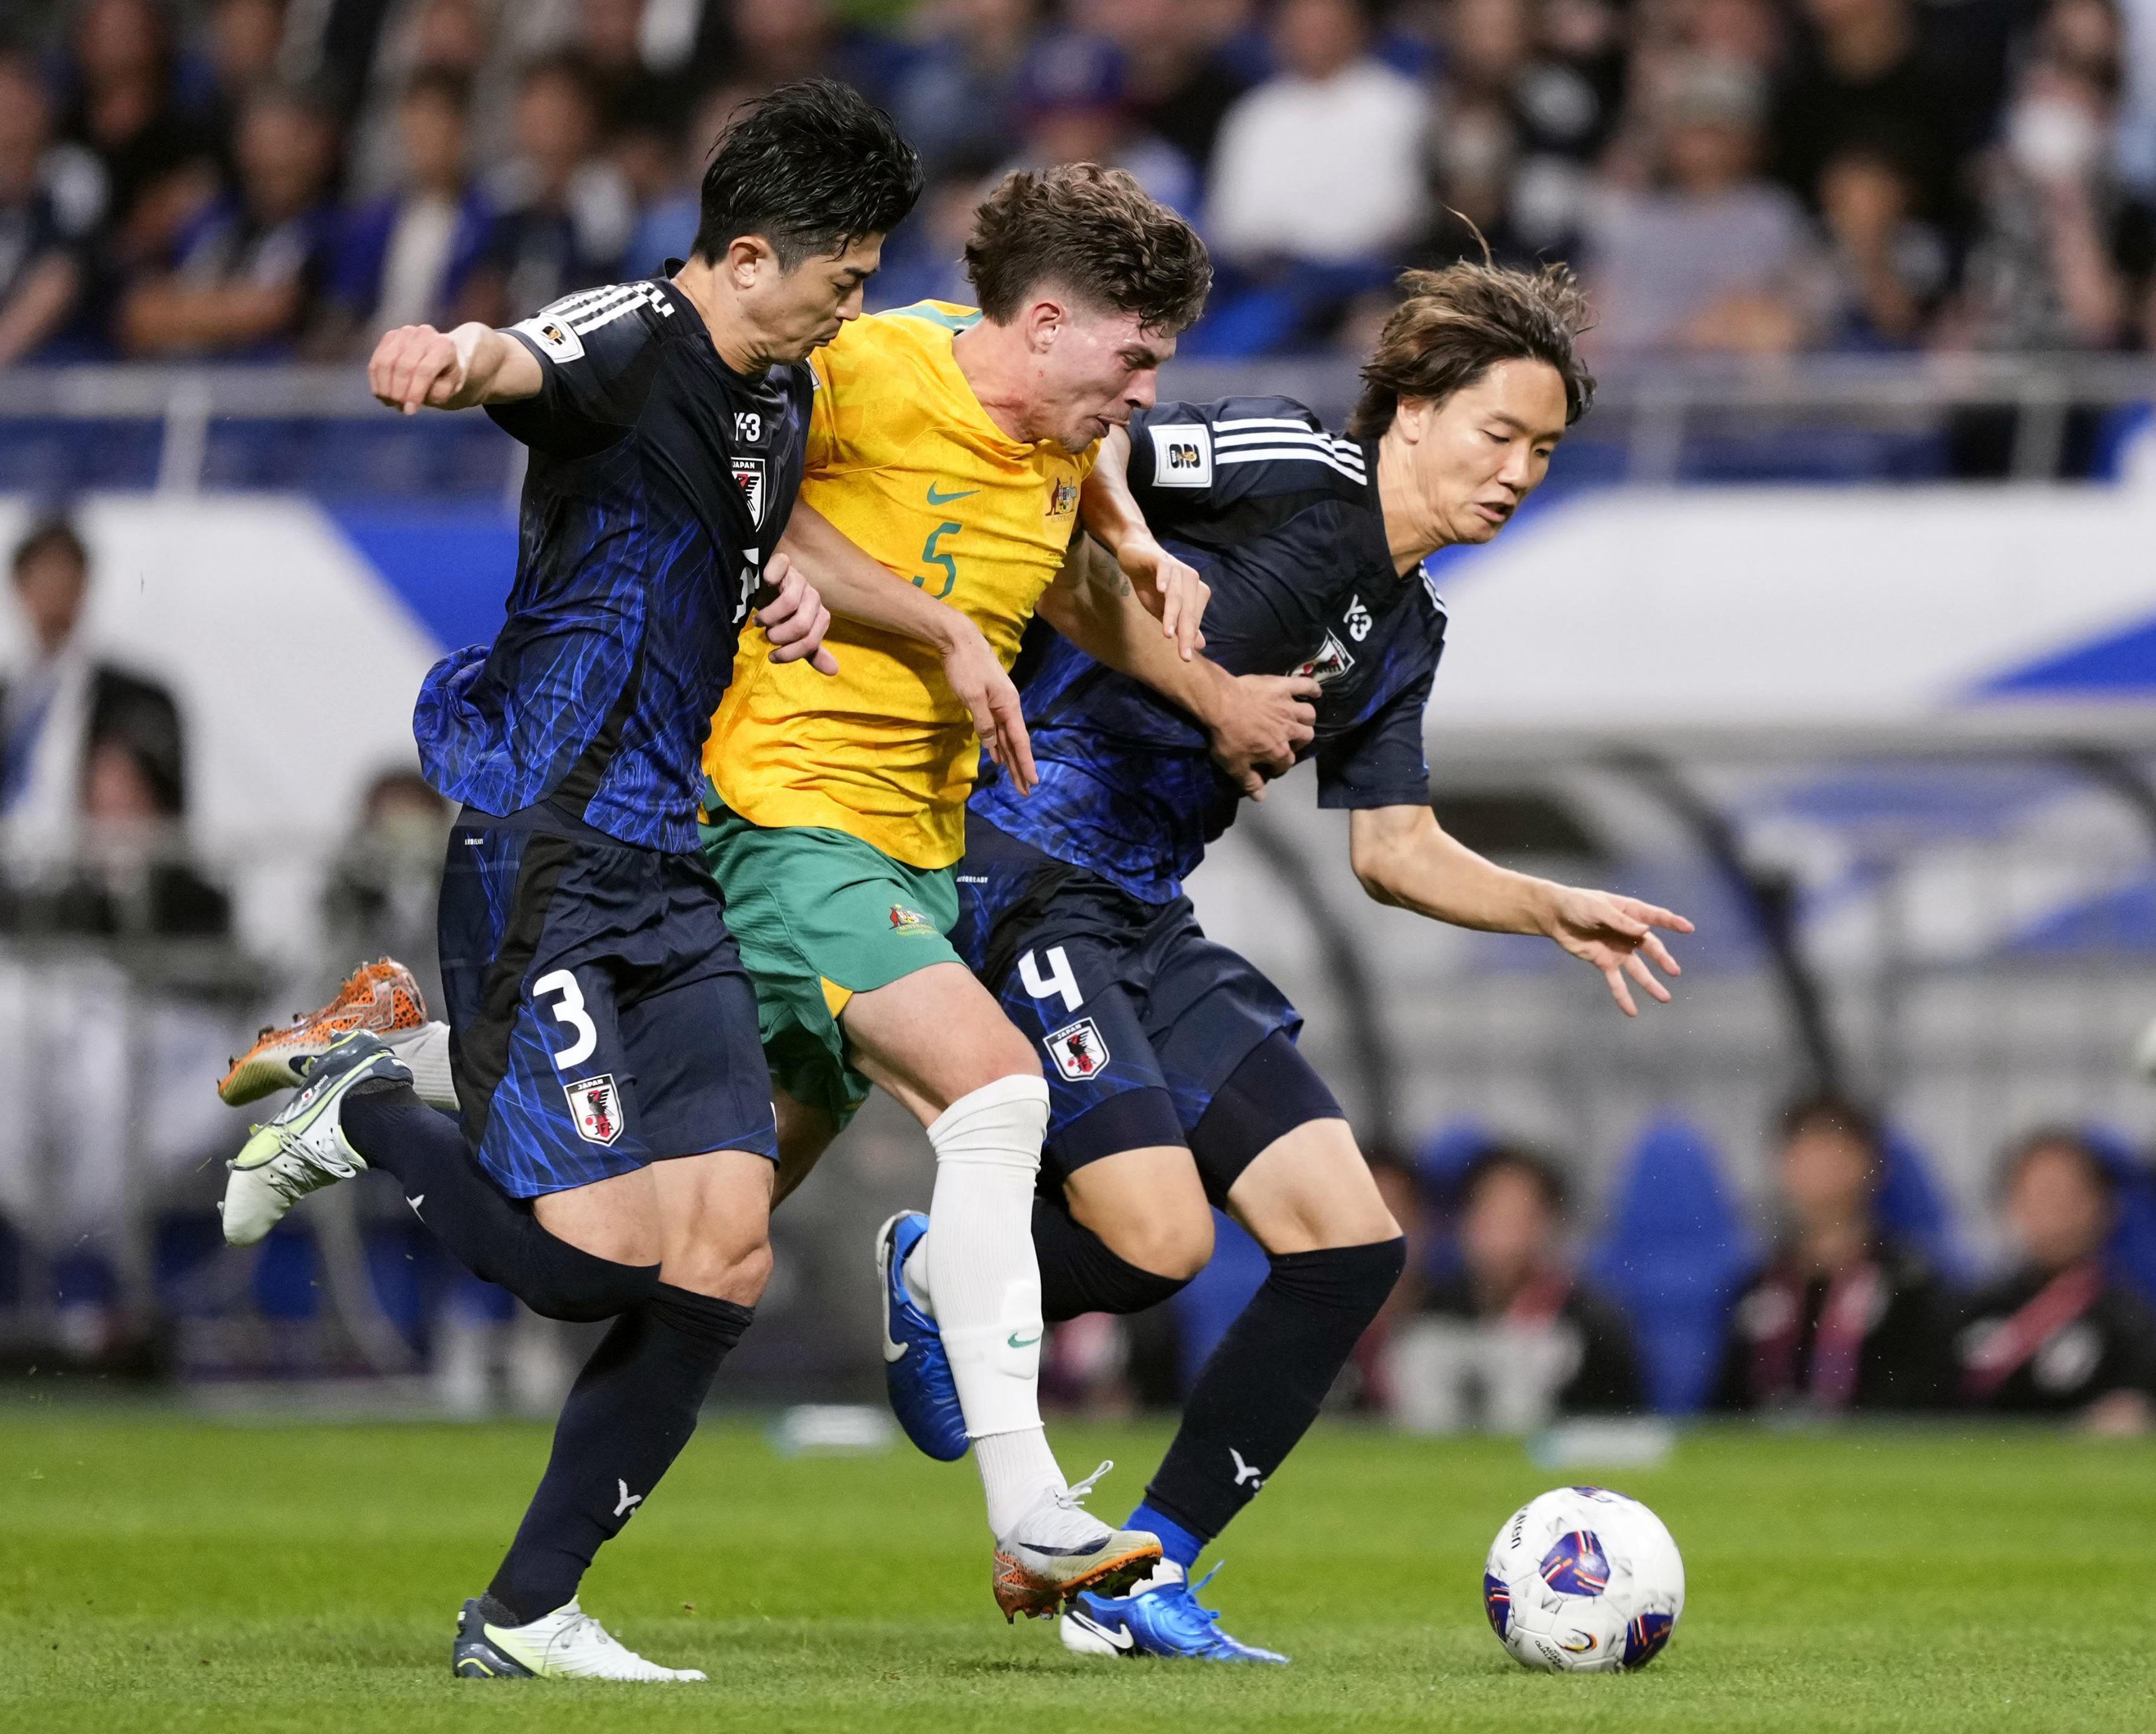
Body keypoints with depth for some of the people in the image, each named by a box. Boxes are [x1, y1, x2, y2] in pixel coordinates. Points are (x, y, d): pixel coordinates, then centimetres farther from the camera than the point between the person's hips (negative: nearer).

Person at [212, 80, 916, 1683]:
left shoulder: (782, 395, 15)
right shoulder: (629, 345, -12)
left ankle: (527, 1614, 6)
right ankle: (363, 1116, 12)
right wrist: (449, 357, -62)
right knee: (592, 1260, -16)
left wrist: (785, 581, 14)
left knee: (725, 1262, -3)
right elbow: (525, 365, -37)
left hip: (673, 877, 9)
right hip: (543, 863, -9)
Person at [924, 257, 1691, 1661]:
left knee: (1351, 1245, 0)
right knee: (1158, 1241, -21)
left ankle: (1139, 1582, 9)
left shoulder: (1405, 627, 16)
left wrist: (1554, 910, 7)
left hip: (1146, 920, 9)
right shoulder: (1297, 475, -10)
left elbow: (1394, 851, 21)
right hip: (1019, 873, -9)